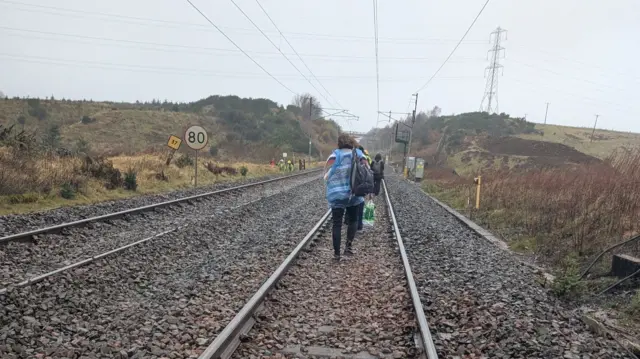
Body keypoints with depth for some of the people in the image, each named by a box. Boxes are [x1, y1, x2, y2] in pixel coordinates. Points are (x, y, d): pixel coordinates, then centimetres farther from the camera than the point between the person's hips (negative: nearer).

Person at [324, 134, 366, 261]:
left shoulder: (335, 156, -5)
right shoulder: (359, 154, 2)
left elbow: (326, 176, -7)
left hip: (337, 195, -1)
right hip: (354, 194, 2)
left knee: (337, 224, 7)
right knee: (353, 220, 20)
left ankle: (336, 253, 8)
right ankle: (349, 244, 4)